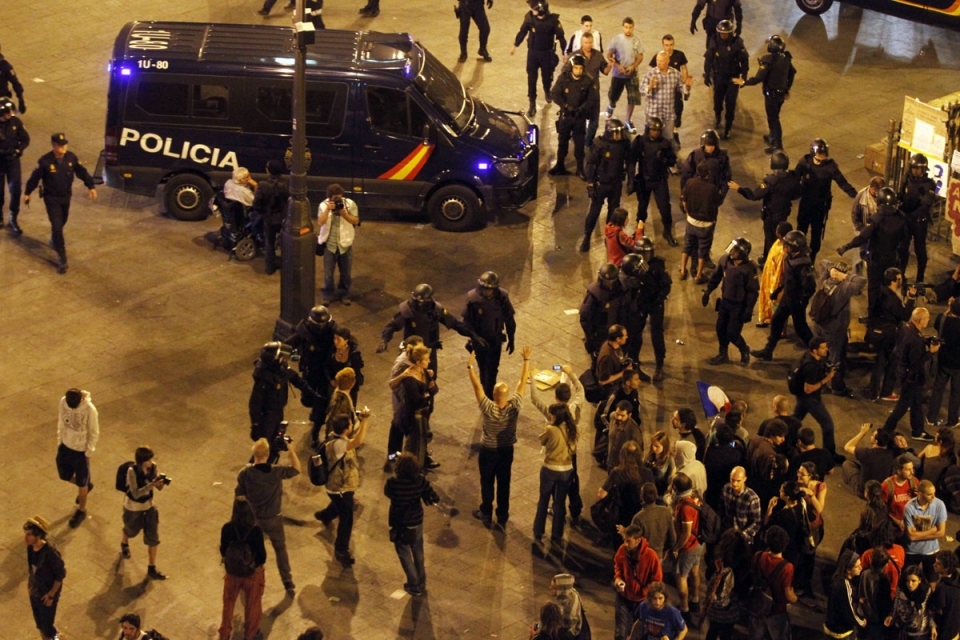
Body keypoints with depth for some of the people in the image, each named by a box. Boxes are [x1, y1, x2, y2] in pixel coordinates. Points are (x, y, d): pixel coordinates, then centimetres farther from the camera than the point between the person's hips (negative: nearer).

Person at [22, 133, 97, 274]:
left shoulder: (71, 157, -12)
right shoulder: (45, 161, -21)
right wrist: (27, 193, 2)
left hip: (66, 197, 5)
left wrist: (91, 186, -17)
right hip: (51, 198, -5)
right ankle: (62, 259, -9)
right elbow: (35, 177, -9)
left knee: (61, 222, 25)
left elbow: (82, 172, -6)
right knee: (57, 226, -11)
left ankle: (54, 240, 58)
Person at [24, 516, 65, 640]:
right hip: (34, 593, 6)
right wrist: (30, 584, 10)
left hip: (47, 595, -6)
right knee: (40, 625, 21)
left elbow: (61, 574, -20)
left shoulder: (50, 553, -31)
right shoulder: (30, 547, -11)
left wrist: (51, 594, -16)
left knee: (47, 627, 6)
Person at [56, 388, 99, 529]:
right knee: (65, 476, 21)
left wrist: (88, 452, -12)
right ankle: (86, 485, 52)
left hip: (81, 450, -5)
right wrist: (59, 440, 8)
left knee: (81, 482, 13)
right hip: (65, 446, 5)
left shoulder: (90, 409, -30)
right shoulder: (63, 401, -16)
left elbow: (94, 433, -17)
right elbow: (61, 421, 2)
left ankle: (81, 511, 36)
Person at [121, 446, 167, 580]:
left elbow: (159, 488, -7)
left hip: (148, 505, 3)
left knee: (153, 537, 3)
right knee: (132, 530, 26)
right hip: (133, 507, -3)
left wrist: (161, 482, -31)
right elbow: (135, 493, -33)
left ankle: (152, 569, 15)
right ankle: (124, 544, 63)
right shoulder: (132, 471, -31)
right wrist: (151, 485, -43)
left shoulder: (153, 467, -16)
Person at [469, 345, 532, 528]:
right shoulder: (514, 407, -25)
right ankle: (502, 518, 26)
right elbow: (522, 382, -17)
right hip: (506, 450, 2)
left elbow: (477, 386, -26)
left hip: (488, 451, -2)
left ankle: (486, 514, 32)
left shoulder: (488, 409, -32)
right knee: (504, 484, 16)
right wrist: (526, 360, -10)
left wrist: (470, 365, -19)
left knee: (487, 483, 17)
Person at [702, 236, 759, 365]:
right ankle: (723, 355, 34)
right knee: (721, 329, 14)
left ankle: (744, 351, 28)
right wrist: (707, 292, 12)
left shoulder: (749, 268, -24)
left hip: (739, 306, -6)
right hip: (724, 301, 6)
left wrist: (749, 310, -18)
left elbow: (753, 291, -18)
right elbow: (716, 277, 8)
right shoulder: (725, 260, -9)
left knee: (732, 334, -1)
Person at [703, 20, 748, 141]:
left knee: (730, 102, -2)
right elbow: (708, 59, -3)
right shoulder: (714, 42, -15)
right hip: (718, 76, 2)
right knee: (717, 98, 18)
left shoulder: (737, 43, -19)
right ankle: (717, 117, 48)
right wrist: (707, 75, 1)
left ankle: (727, 128, 8)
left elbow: (744, 60, -7)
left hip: (733, 77, -2)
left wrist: (744, 76, -3)